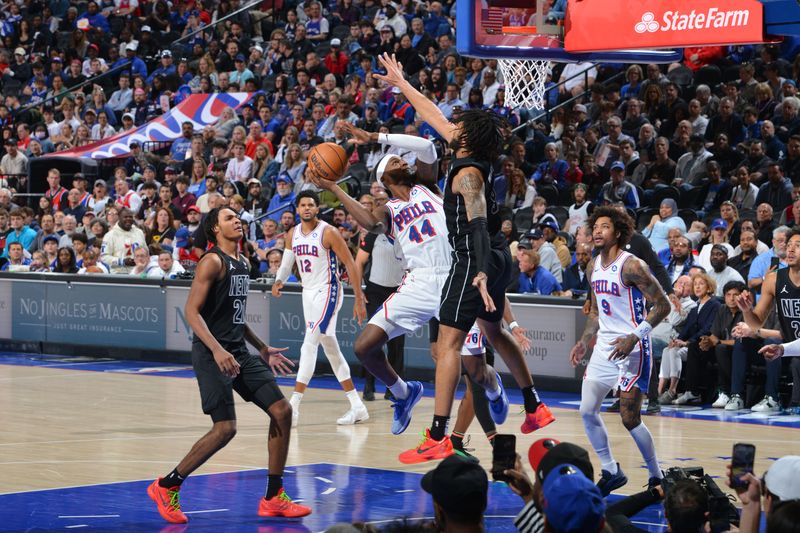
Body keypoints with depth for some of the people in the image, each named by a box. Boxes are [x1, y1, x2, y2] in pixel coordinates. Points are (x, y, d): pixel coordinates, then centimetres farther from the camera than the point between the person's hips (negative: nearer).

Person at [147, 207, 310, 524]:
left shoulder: (242, 263, 16)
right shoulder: (213, 262, -11)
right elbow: (191, 311, -17)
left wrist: (262, 349, 23)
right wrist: (217, 350, -28)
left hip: (238, 352, 9)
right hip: (212, 354, -9)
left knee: (281, 411, 1)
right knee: (225, 428, -15)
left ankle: (274, 498, 9)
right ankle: (166, 487, 1)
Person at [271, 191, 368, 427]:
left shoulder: (328, 232, -13)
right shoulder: (292, 235, 7)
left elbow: (350, 265, -12)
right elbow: (286, 264, 14)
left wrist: (359, 300, -14)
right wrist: (278, 281, -8)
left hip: (327, 292, -8)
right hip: (308, 293, 8)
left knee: (309, 346, -17)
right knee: (331, 350, 11)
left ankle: (293, 408, -18)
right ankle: (357, 407, 18)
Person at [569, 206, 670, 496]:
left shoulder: (631, 266, -15)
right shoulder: (594, 266, 10)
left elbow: (662, 305, -16)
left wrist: (634, 337, -23)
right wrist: (584, 341, 14)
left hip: (631, 348, -8)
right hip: (604, 345, 8)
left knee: (629, 418, -8)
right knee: (587, 411, 1)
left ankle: (657, 476, 9)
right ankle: (611, 472, 15)